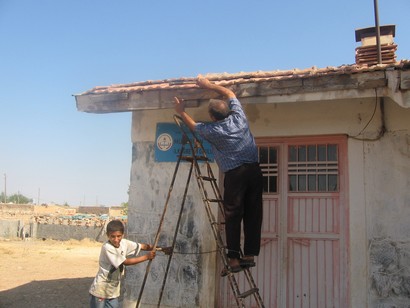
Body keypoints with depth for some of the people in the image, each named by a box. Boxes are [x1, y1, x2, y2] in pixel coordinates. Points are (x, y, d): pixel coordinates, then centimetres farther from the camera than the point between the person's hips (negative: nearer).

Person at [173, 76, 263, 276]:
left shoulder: (212, 131, -3)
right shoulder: (239, 117, 6)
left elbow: (193, 125, 18)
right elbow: (230, 93, 24)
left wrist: (181, 112, 34)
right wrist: (209, 86, 31)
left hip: (235, 174, -5)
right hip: (254, 170, 5)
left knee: (233, 216, 1)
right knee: (253, 214, 7)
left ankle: (234, 259, 0)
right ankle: (249, 255, 11)